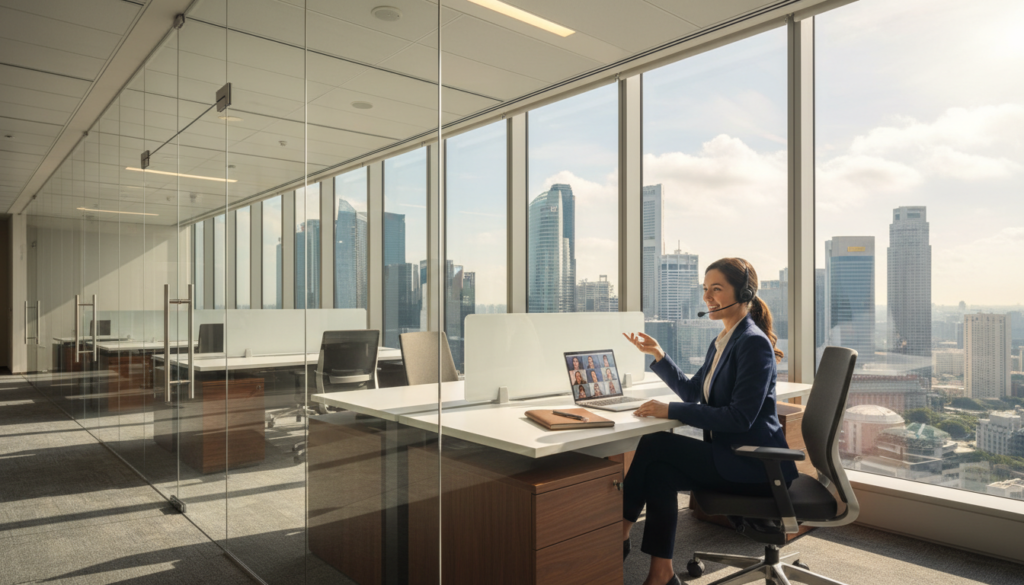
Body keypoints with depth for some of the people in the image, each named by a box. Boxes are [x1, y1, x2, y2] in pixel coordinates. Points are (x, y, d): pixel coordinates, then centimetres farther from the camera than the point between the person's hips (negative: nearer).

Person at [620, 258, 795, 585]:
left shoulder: (754, 343, -16)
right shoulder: (723, 341, 12)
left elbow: (740, 418, -23)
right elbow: (692, 392, 19)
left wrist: (672, 411, -25)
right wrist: (657, 355, 8)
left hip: (755, 465, -8)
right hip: (731, 455, 8)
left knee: (653, 445, -16)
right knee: (658, 474, -13)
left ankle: (619, 536, -2)